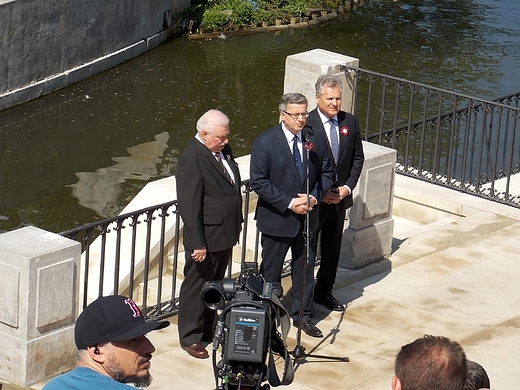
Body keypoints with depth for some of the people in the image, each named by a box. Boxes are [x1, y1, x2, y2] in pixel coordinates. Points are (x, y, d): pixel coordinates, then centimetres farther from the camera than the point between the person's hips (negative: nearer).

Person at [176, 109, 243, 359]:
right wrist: (197, 244, -23)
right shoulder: (192, 159, -22)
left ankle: (209, 330, 34)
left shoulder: (223, 150, 5)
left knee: (216, 286, 20)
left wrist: (237, 223, 19)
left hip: (225, 235, 9)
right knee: (196, 288, 5)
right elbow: (189, 206, -23)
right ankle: (190, 338, 16)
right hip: (205, 238, -9)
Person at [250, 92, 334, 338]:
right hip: (276, 218, -4)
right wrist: (289, 203, -20)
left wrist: (314, 197, -13)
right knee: (270, 272, 8)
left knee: (305, 268, 15)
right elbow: (259, 182, -15)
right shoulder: (265, 142, -13)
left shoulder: (317, 138, -2)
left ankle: (302, 315, 30)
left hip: (308, 217, 4)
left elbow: (327, 173, 5)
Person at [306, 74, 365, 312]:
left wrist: (347, 187, -6)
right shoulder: (306, 125, -15)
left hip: (340, 197, 5)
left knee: (332, 248, 16)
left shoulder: (350, 122, 1)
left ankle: (324, 292, 31)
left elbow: (358, 158, 7)